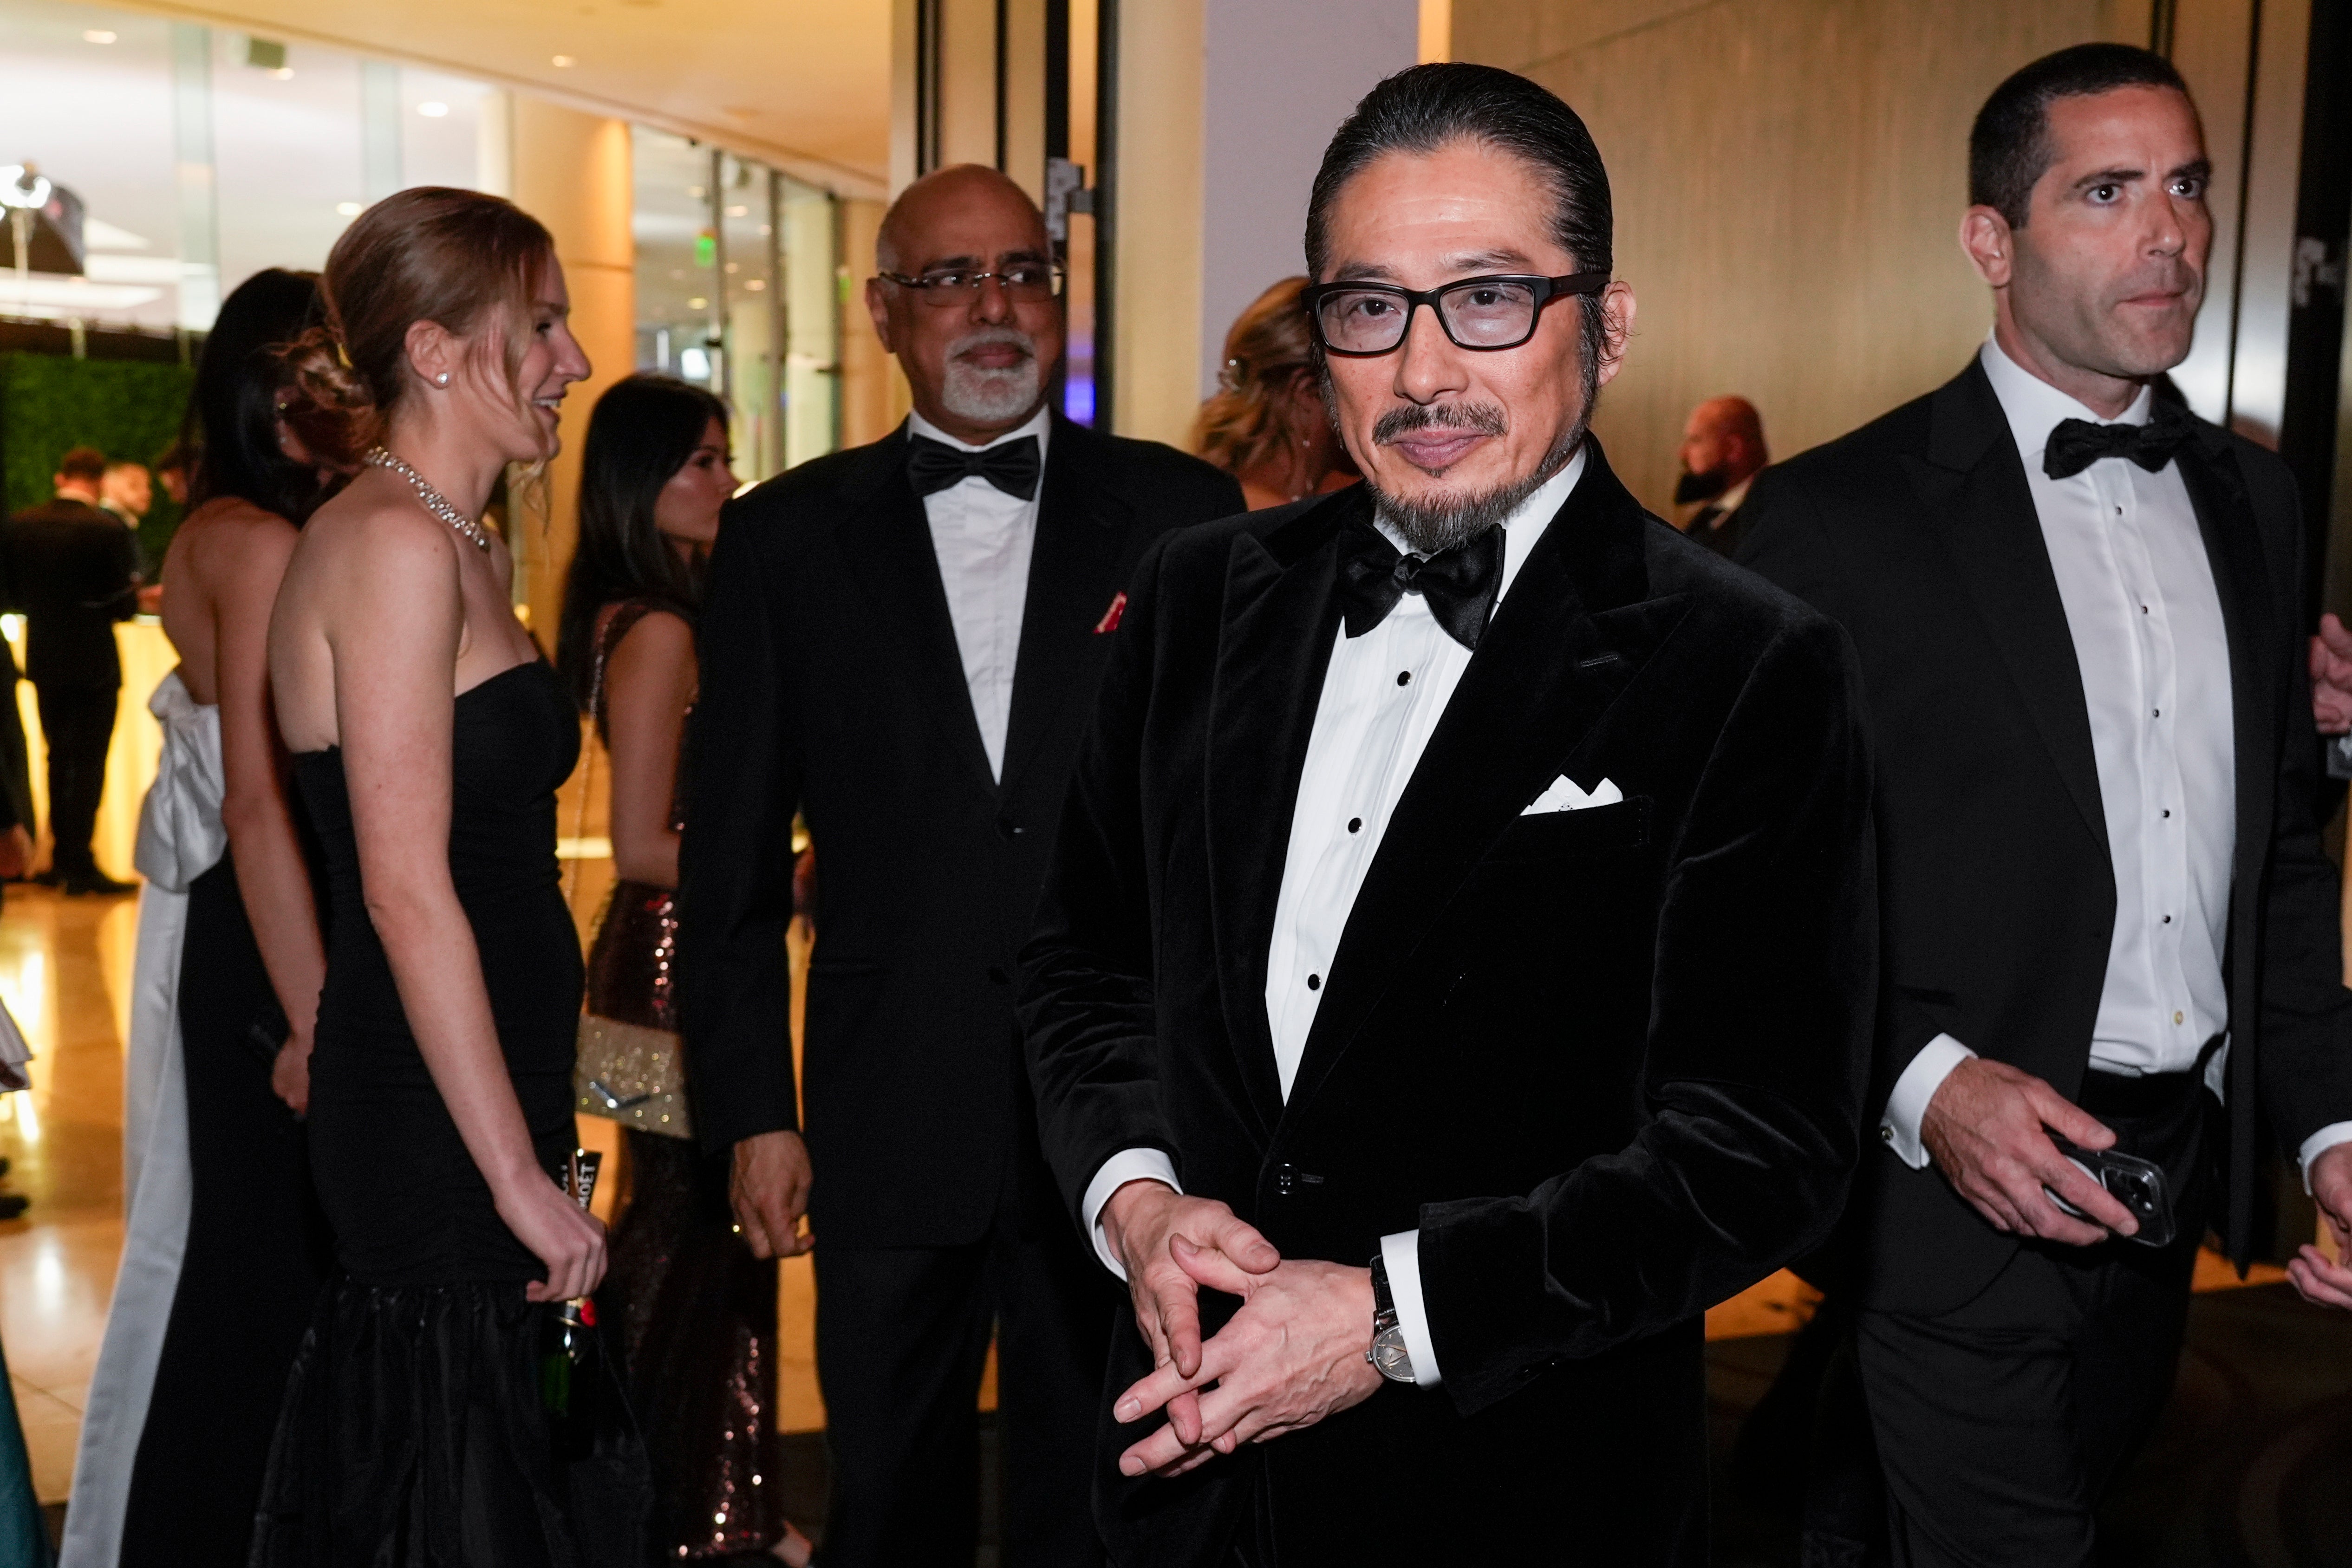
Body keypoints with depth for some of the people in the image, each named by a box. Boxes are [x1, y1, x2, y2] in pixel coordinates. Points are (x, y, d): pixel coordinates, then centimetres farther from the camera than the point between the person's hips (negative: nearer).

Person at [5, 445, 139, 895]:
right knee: (89, 764, 0)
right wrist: (134, 593, 7)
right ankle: (80, 864, -1)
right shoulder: (108, 531, -16)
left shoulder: (21, 524, -1)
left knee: (58, 759, 18)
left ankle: (60, 860, 24)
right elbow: (123, 606, -14)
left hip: (43, 659, 5)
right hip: (93, 663, -5)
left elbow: (13, 590, 5)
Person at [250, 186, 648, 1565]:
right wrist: (520, 1174, -18)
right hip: (439, 1134, -9)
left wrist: (535, 1149, 15)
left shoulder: (467, 547, 15)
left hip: (483, 1109, 9)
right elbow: (406, 891, -20)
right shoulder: (394, 544, -15)